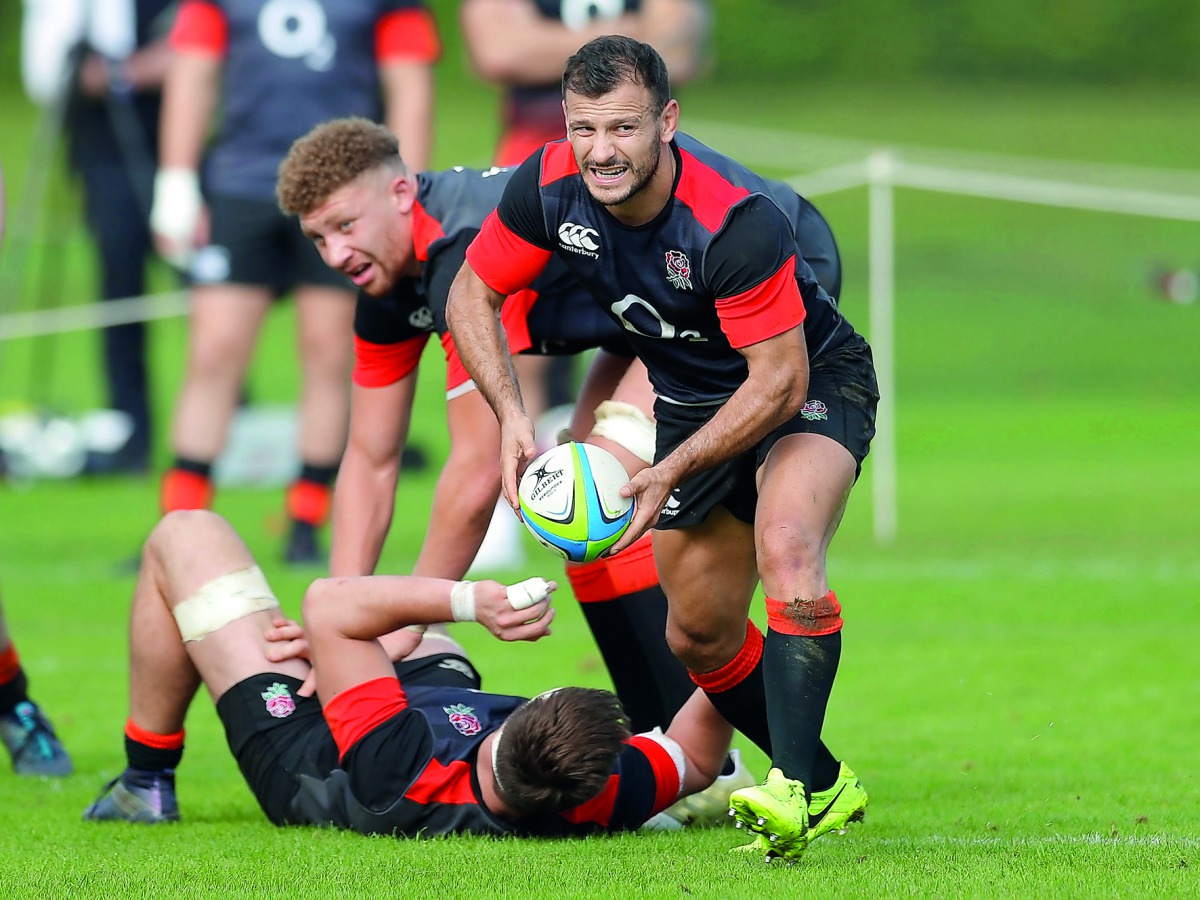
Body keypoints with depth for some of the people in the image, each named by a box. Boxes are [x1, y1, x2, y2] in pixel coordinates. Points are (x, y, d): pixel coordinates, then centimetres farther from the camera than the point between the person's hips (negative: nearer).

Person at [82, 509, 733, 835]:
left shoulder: (399, 773, -50)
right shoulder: (600, 804, -40)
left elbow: (330, 605, -42)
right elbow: (696, 759, -18)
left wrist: (471, 602, -52)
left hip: (294, 745, -5)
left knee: (185, 535, 7)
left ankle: (146, 784, 26)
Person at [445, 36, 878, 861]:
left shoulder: (736, 220, -37)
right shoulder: (550, 188, -20)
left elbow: (780, 381, -30)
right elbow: (473, 295, -4)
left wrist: (670, 474, -31)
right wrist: (511, 413, -19)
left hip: (813, 383, -7)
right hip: (690, 396, 7)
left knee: (785, 543, -35)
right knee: (699, 636, 8)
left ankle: (792, 793, -37)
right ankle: (828, 784, 30)